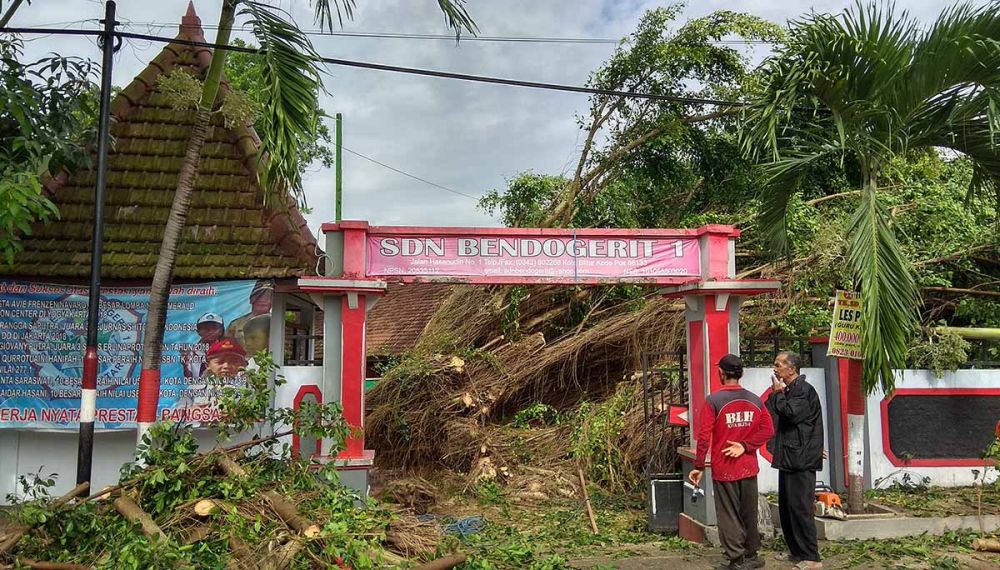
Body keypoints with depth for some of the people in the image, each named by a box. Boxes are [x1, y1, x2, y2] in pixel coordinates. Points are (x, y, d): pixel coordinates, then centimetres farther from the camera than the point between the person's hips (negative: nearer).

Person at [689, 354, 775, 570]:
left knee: (729, 516, 5)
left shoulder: (714, 401, -13)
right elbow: (768, 430, -2)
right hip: (749, 469, 5)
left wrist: (699, 467, -8)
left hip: (724, 470, -4)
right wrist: (745, 446, -6)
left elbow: (704, 437, -15)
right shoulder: (755, 400, 2)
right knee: (749, 514, 17)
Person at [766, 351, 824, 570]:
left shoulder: (805, 390, -11)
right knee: (786, 507, 14)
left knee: (800, 508, -8)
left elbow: (791, 412, -23)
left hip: (801, 460, -10)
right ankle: (795, 550, 25)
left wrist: (778, 393, -9)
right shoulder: (788, 391, 16)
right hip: (788, 459, 10)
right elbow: (769, 414, 14)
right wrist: (777, 394, 1)